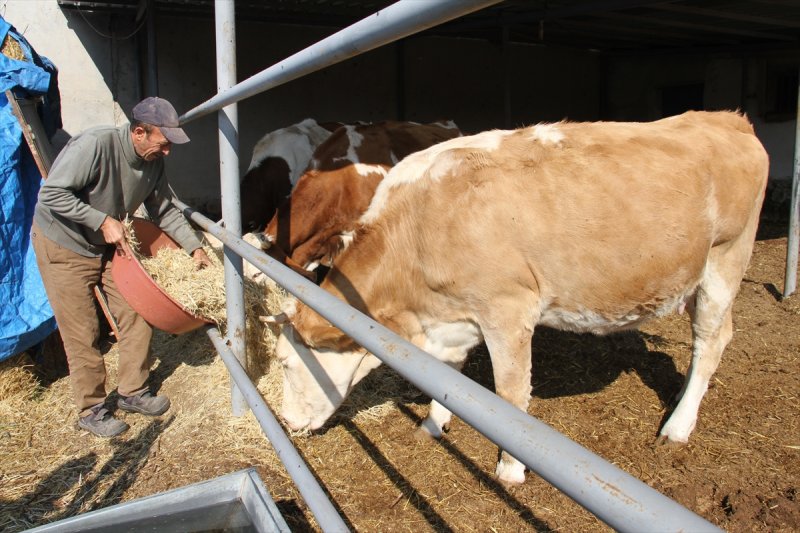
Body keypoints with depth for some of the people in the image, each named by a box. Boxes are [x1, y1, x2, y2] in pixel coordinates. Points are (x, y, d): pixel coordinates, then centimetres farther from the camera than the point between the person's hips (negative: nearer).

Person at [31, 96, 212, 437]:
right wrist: (103, 221, -29)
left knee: (136, 316, 3)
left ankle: (133, 392, 21)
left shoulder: (153, 163, -7)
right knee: (82, 333, -1)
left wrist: (194, 247, -2)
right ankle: (91, 410, 15)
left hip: (108, 246, 7)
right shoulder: (94, 144, -28)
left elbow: (165, 210, 4)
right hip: (63, 246, -6)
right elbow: (52, 194, -28)